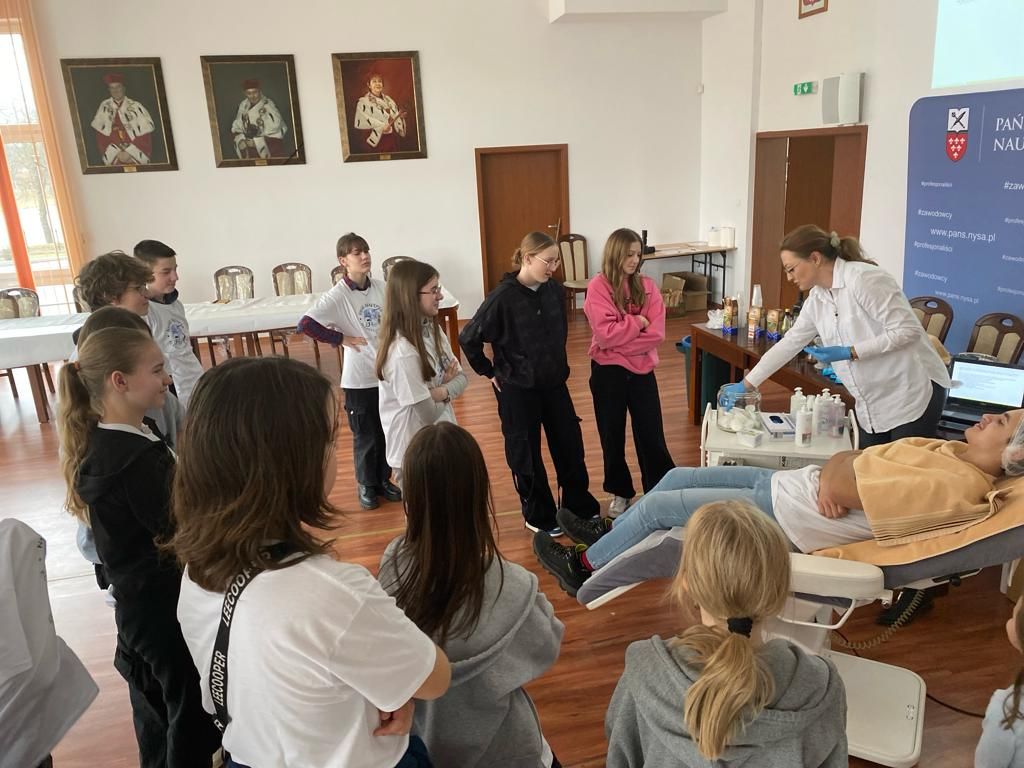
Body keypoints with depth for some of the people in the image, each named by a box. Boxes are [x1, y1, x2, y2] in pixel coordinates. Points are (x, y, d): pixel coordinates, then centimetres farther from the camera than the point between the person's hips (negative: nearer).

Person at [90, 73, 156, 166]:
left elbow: (145, 137, -3)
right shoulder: (103, 108, 3)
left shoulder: (136, 107, -1)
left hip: (137, 160, -1)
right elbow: (101, 138, 3)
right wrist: (117, 154, -9)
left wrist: (130, 153, -11)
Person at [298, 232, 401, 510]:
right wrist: (340, 338, -16)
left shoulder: (381, 288, -1)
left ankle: (384, 480, 36)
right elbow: (305, 325, -21)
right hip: (359, 378, -4)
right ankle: (367, 485, 30)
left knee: (387, 432, 16)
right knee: (365, 437, 10)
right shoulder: (337, 296, -14)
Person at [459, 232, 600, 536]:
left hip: (554, 383, 5)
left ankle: (580, 507, 32)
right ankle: (539, 516, 27)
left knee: (570, 444, 13)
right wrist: (490, 372, -7)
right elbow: (468, 338, -12)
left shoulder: (555, 290, -3)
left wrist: (558, 365, 12)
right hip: (517, 388, -5)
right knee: (525, 453, 9)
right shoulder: (503, 297, -18)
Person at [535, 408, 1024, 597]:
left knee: (657, 506, -1)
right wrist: (830, 477, -7)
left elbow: (845, 486, -24)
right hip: (790, 482, 9)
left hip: (783, 518, -9)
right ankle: (611, 535, 35)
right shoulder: (953, 452, 4)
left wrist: (834, 476, -5)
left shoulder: (951, 487, -24)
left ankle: (586, 567, 22)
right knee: (678, 477, 14)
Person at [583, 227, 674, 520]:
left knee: (651, 435, 6)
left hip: (642, 369, 2)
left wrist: (621, 343, -15)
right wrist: (638, 322, -12)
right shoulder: (598, 287, -8)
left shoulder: (647, 285, 1)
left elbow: (656, 333, -8)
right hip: (608, 372, -2)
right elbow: (606, 334, -19)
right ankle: (620, 492, 30)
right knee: (612, 436, 12)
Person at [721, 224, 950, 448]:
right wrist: (745, 385, 13)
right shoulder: (816, 299, 6)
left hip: (913, 394, -7)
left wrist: (849, 353, -22)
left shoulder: (864, 279, -17)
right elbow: (789, 343, 13)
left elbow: (907, 331, -20)